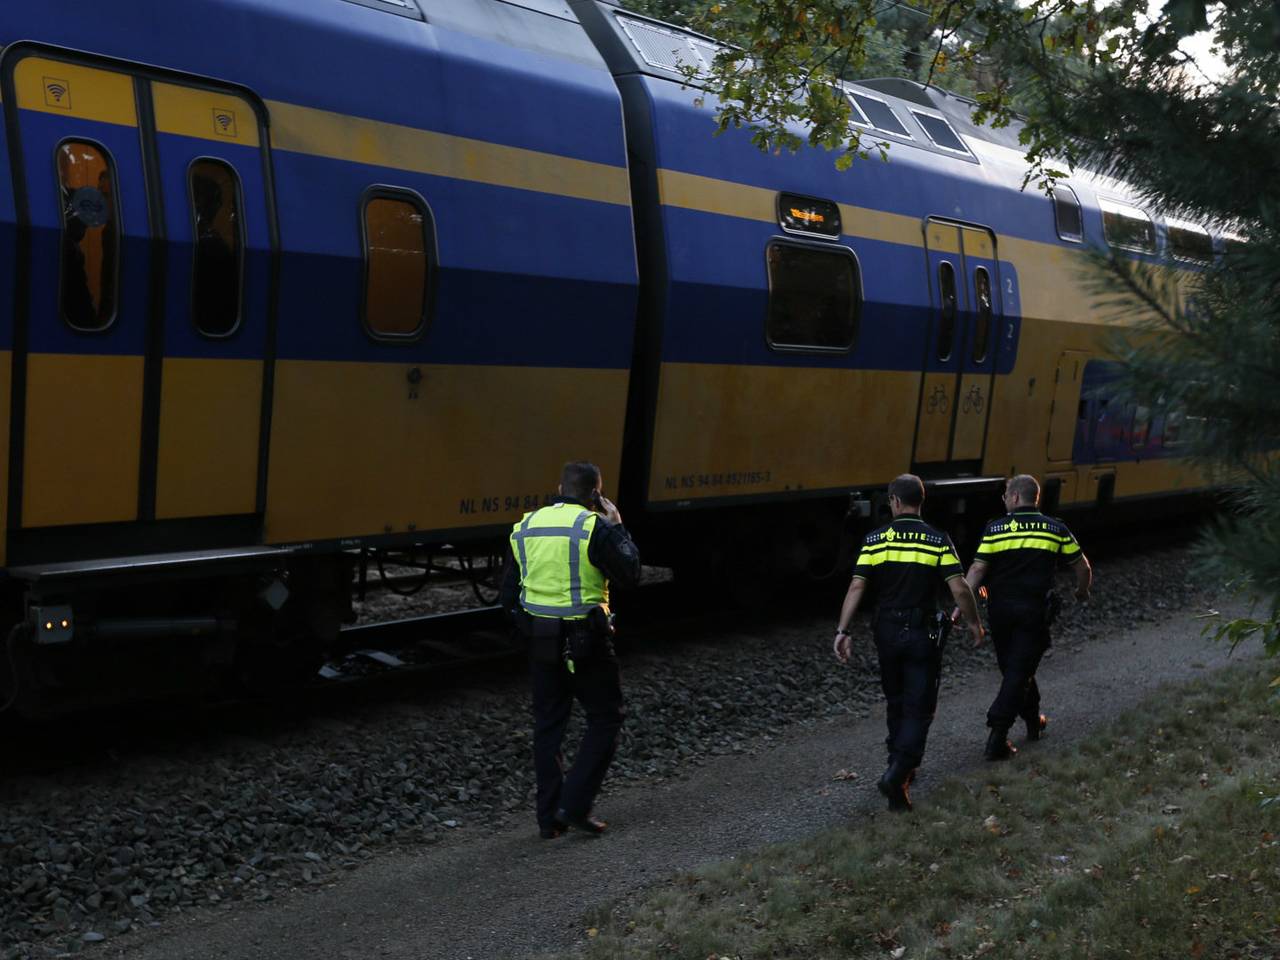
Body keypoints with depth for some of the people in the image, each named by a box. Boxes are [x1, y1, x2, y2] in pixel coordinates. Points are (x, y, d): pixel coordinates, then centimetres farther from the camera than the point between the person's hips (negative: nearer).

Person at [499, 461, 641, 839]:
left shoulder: (525, 527, 6)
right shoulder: (594, 528, -14)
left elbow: (508, 595, 8)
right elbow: (630, 574, -10)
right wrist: (618, 527, 0)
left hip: (541, 640, 6)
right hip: (586, 641, -6)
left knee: (548, 725, 14)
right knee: (605, 721, 9)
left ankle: (549, 817, 17)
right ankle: (575, 806, 1)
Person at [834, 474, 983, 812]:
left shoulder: (875, 540, -3)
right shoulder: (938, 541, -7)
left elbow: (857, 587, -9)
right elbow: (959, 589, -12)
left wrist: (842, 630, -8)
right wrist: (974, 623, 4)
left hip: (887, 632, 3)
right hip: (922, 633, -3)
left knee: (895, 703, 21)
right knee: (919, 708, 1)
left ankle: (901, 765, 32)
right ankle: (897, 775, -14)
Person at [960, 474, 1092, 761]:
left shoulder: (995, 529, -3)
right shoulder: (1056, 529, 2)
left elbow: (977, 569, -10)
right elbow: (1083, 567, 9)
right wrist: (1082, 591, 28)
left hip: (1000, 609, 1)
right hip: (1034, 610, -1)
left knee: (1013, 669, 20)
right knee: (1019, 672, -1)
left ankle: (1033, 721, 36)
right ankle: (997, 735, -12)